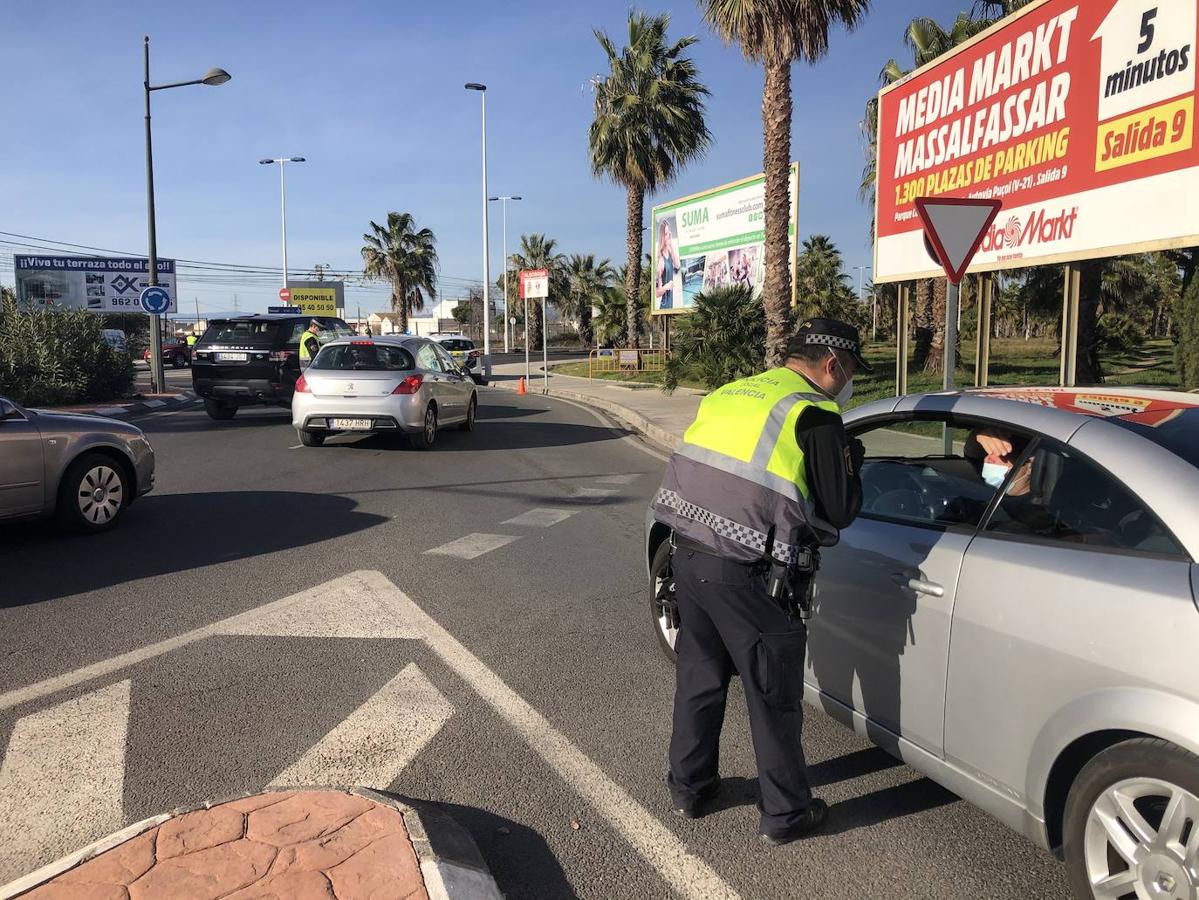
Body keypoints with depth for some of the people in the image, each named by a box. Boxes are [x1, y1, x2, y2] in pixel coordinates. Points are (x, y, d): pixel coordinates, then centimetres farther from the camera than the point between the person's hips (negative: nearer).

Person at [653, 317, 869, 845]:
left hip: (688, 556, 7)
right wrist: (850, 462, 11)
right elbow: (839, 511, -6)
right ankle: (785, 814, 26)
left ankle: (689, 787, 37)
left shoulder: (728, 395, 12)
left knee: (699, 677, 21)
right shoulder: (814, 415, -9)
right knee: (773, 697, 10)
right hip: (748, 578, -7)